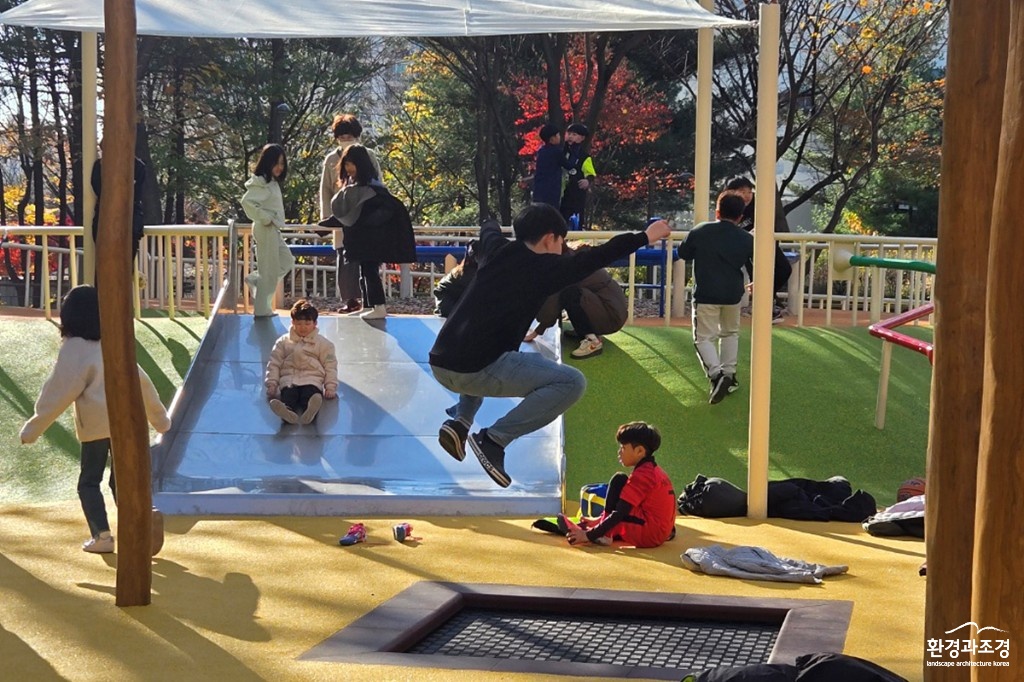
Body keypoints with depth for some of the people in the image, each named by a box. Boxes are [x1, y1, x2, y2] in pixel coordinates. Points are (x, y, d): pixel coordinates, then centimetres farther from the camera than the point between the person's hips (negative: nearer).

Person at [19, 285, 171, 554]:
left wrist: (34, 427, -7)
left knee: (89, 482, 8)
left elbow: (60, 393, -12)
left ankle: (102, 536, 1)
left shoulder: (74, 348, -8)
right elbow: (141, 382, 16)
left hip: (96, 426, -5)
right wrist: (158, 417, 27)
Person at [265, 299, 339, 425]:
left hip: (312, 379, -1)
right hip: (289, 379, 1)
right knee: (288, 394, -37)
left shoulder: (323, 344, 16)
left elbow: (330, 367, 12)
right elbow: (274, 364, 16)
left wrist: (330, 387, 0)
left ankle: (310, 412, -73)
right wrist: (271, 384, 3)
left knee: (311, 394, -38)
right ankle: (287, 411, -71)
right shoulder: (283, 342, 19)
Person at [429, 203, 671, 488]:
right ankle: (493, 438, -8)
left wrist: (491, 221, 63)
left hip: (440, 365, 8)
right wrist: (646, 237, 19)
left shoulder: (495, 251, 14)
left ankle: (460, 419, 19)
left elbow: (489, 228, 39)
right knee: (572, 382, -4)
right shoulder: (543, 268, -2)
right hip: (475, 371, -8)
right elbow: (598, 257, 6)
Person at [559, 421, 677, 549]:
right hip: (661, 534, 10)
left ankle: (605, 534, -10)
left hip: (648, 534, -10)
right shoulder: (654, 470, 15)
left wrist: (588, 535, -19)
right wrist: (599, 520, 19)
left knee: (619, 480, -12)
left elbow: (619, 513, -20)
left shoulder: (641, 475, -15)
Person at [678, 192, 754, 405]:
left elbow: (683, 253, 10)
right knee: (730, 333, 25)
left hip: (705, 294, -3)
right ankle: (729, 375, 23)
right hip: (733, 295, 3)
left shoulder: (700, 231, -4)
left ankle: (716, 374, -21)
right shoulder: (747, 239, 0)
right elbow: (756, 269, 9)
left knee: (704, 338, 1)